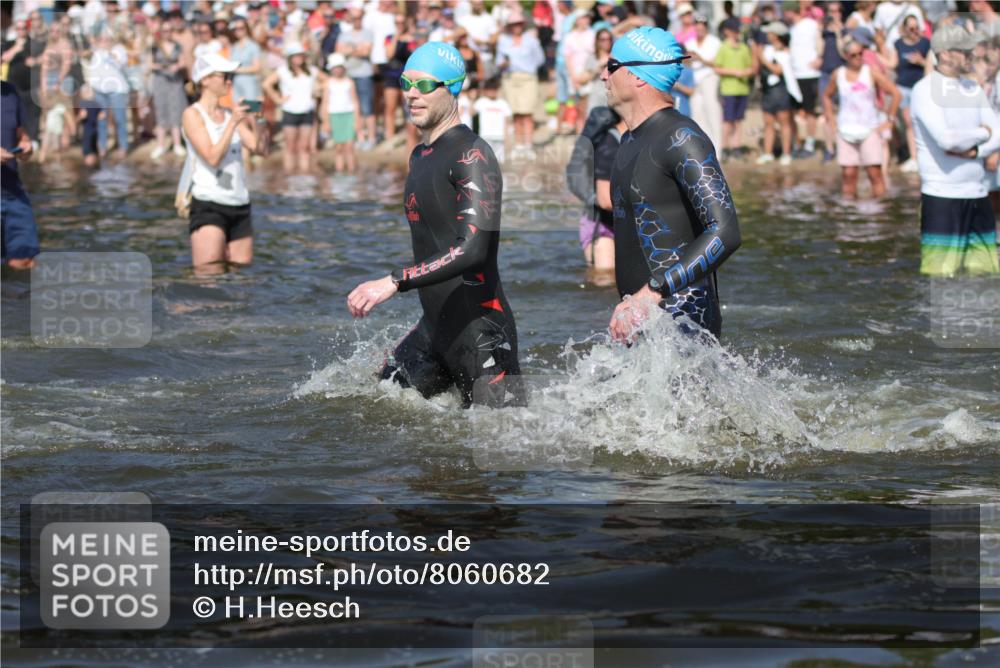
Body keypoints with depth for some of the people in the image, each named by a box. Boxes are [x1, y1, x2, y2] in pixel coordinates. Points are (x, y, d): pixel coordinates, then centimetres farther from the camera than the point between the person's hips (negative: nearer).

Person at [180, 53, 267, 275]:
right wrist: (233, 123, -18)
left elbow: (258, 148, 4)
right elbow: (212, 157, -15)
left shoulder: (230, 115, 13)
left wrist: (253, 120, -12)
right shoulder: (193, 115, -4)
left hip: (240, 206, 6)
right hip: (208, 205, -6)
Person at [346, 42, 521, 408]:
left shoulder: (472, 155, -15)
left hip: (480, 332, -9)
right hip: (434, 327, 9)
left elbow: (473, 249, -27)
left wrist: (394, 282, -32)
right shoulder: (420, 157, 15)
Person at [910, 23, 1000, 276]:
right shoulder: (924, 91, -8)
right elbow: (946, 139, -21)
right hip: (941, 196, -7)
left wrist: (974, 151, -12)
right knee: (940, 274, -9)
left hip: (977, 194, 7)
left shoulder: (973, 90, 14)